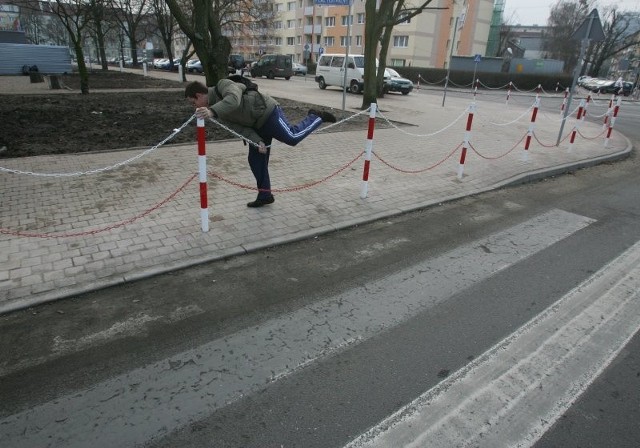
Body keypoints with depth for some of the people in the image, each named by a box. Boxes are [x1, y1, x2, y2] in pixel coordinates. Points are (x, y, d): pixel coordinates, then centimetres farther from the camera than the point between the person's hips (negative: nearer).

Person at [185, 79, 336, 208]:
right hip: (256, 125, 9)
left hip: (267, 113, -9)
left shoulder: (223, 85, -15)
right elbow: (238, 128, -3)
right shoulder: (218, 112, 7)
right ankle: (265, 195, 18)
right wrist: (257, 141, -17)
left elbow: (233, 100, -39)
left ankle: (316, 117, 4)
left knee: (292, 137, -22)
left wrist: (212, 111, -52)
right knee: (256, 160, 7)